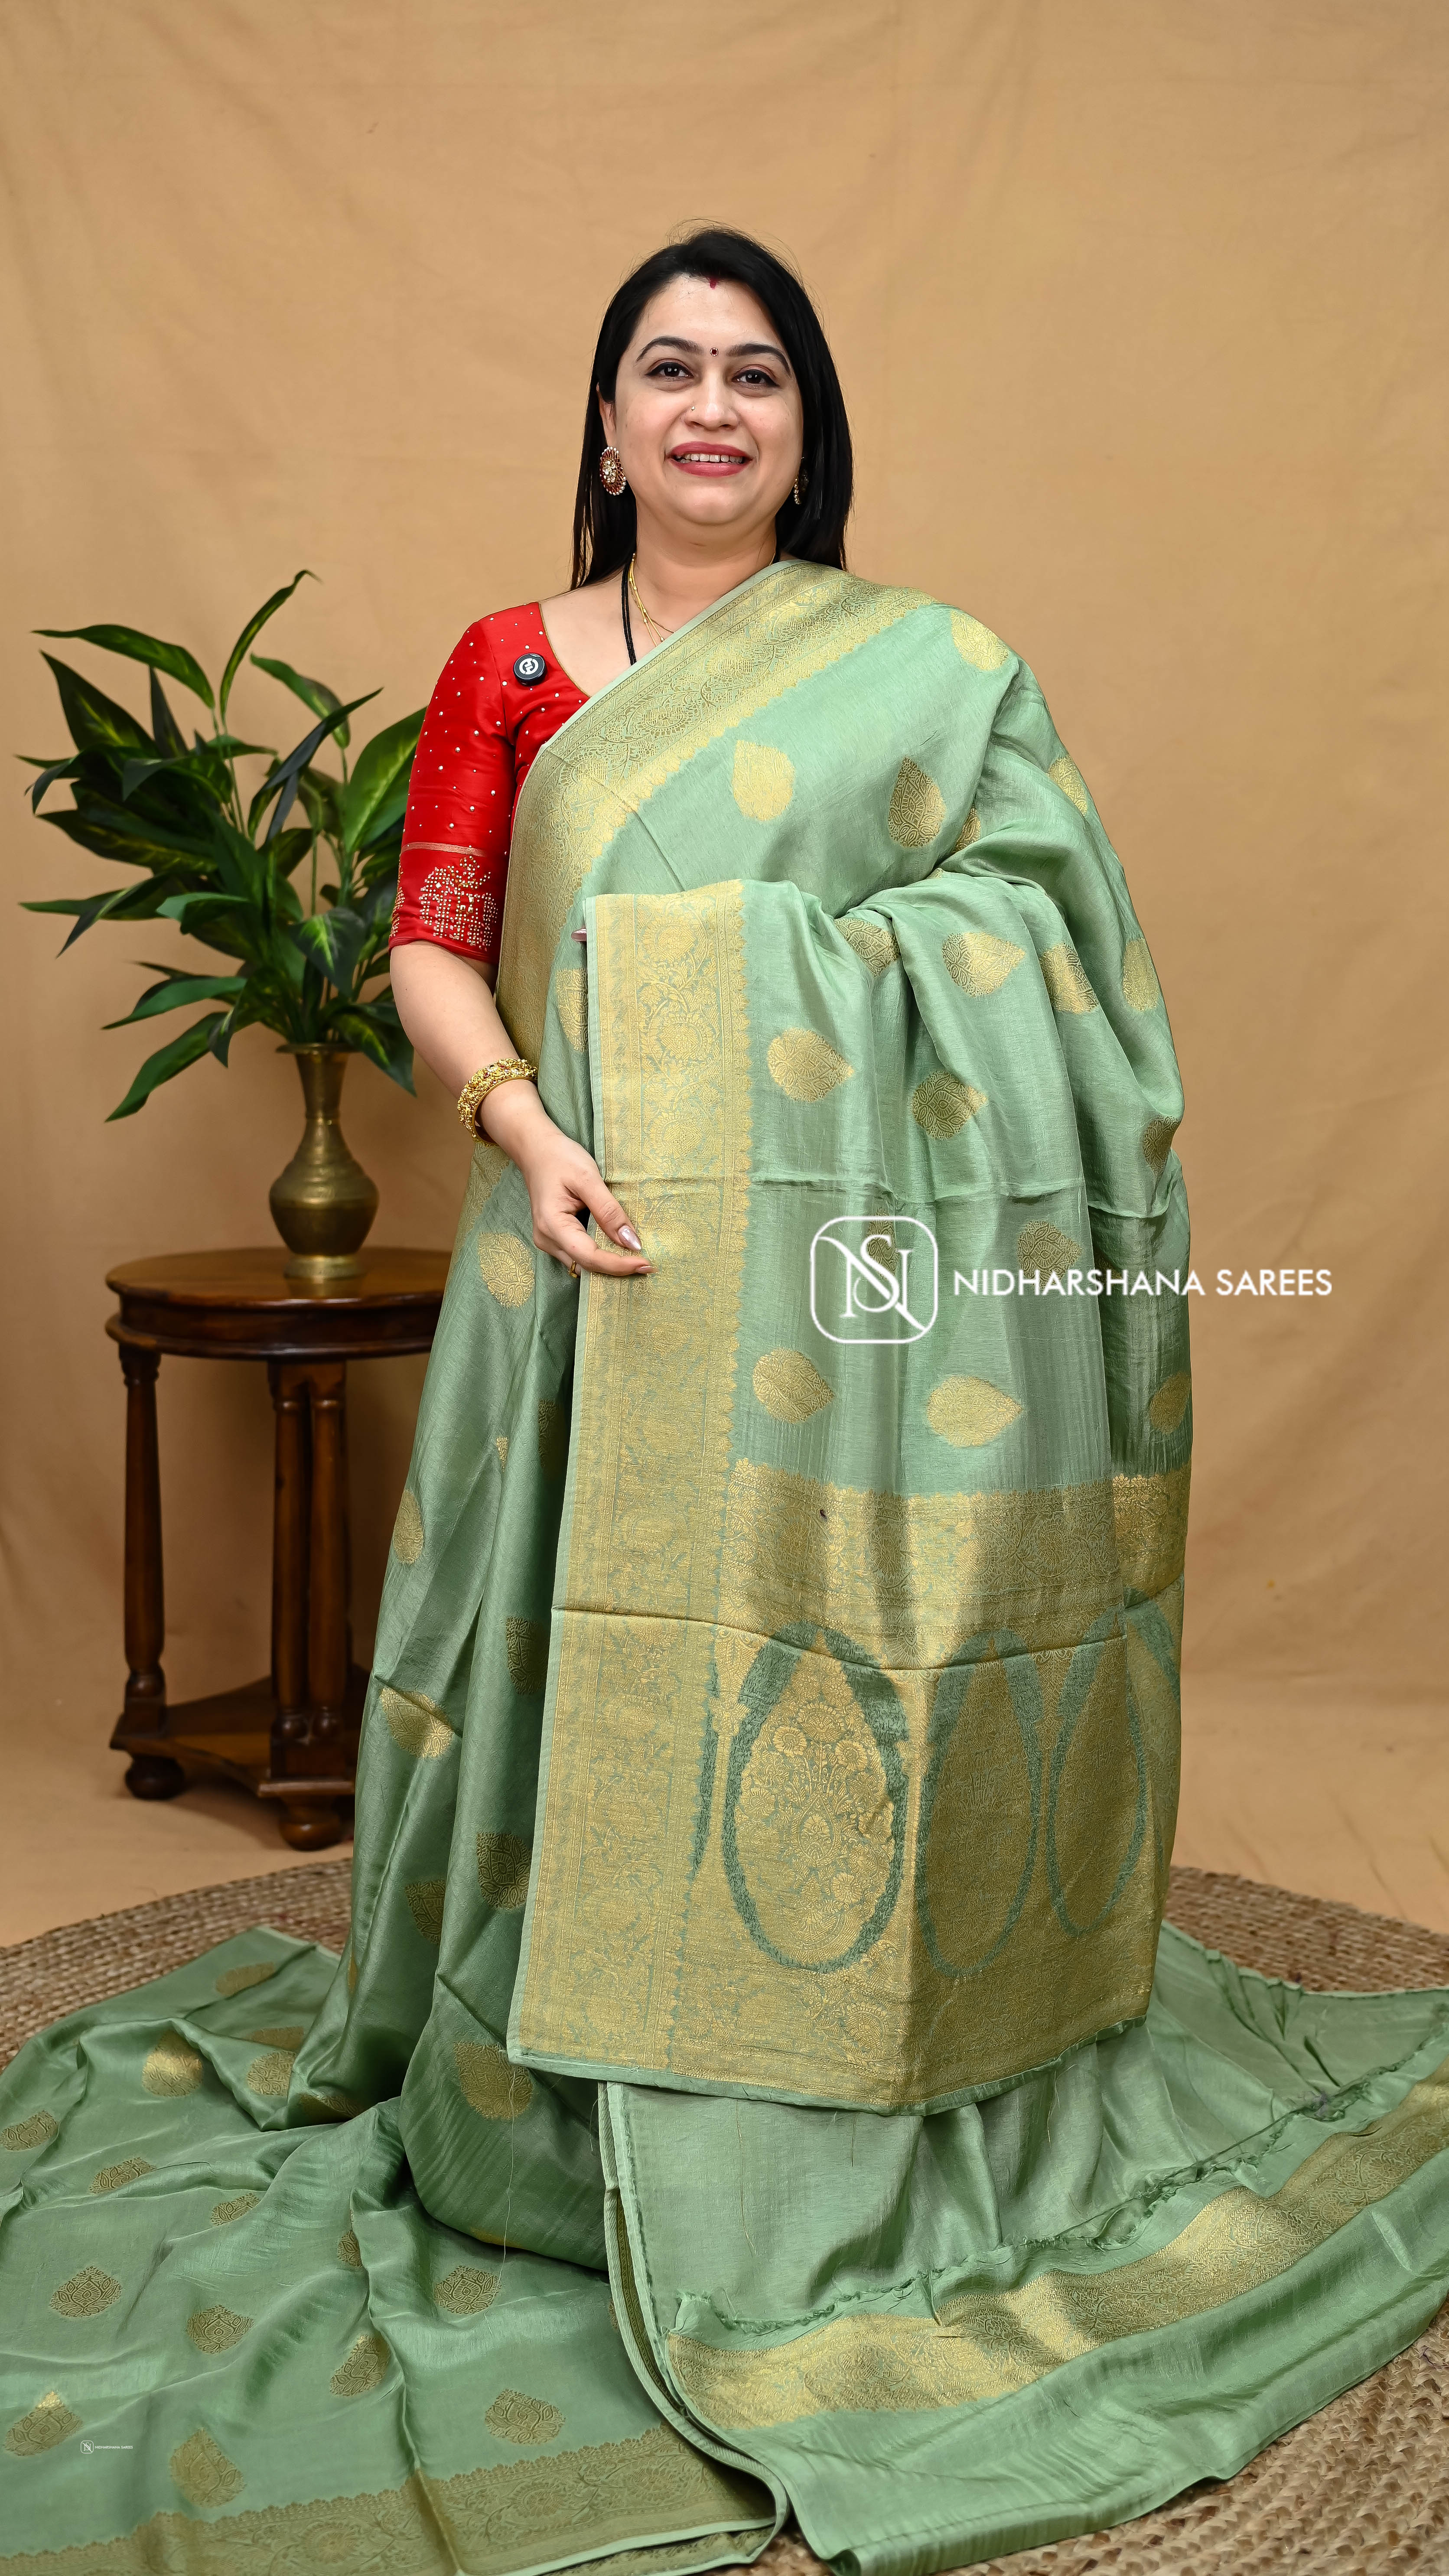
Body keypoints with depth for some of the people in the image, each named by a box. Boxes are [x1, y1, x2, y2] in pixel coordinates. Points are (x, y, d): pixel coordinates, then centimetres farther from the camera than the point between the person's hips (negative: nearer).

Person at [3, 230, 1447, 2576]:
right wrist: (525, 1124, -16)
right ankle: (571, 2118, 22)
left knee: (814, 1663, 2)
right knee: (591, 1657, 4)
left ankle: (810, 2169, 18)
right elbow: (432, 944, 1)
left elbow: (1039, 969, 5)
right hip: (607, 1245, 1)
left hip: (844, 1260, 0)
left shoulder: (931, 673, 8)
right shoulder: (512, 665, 10)